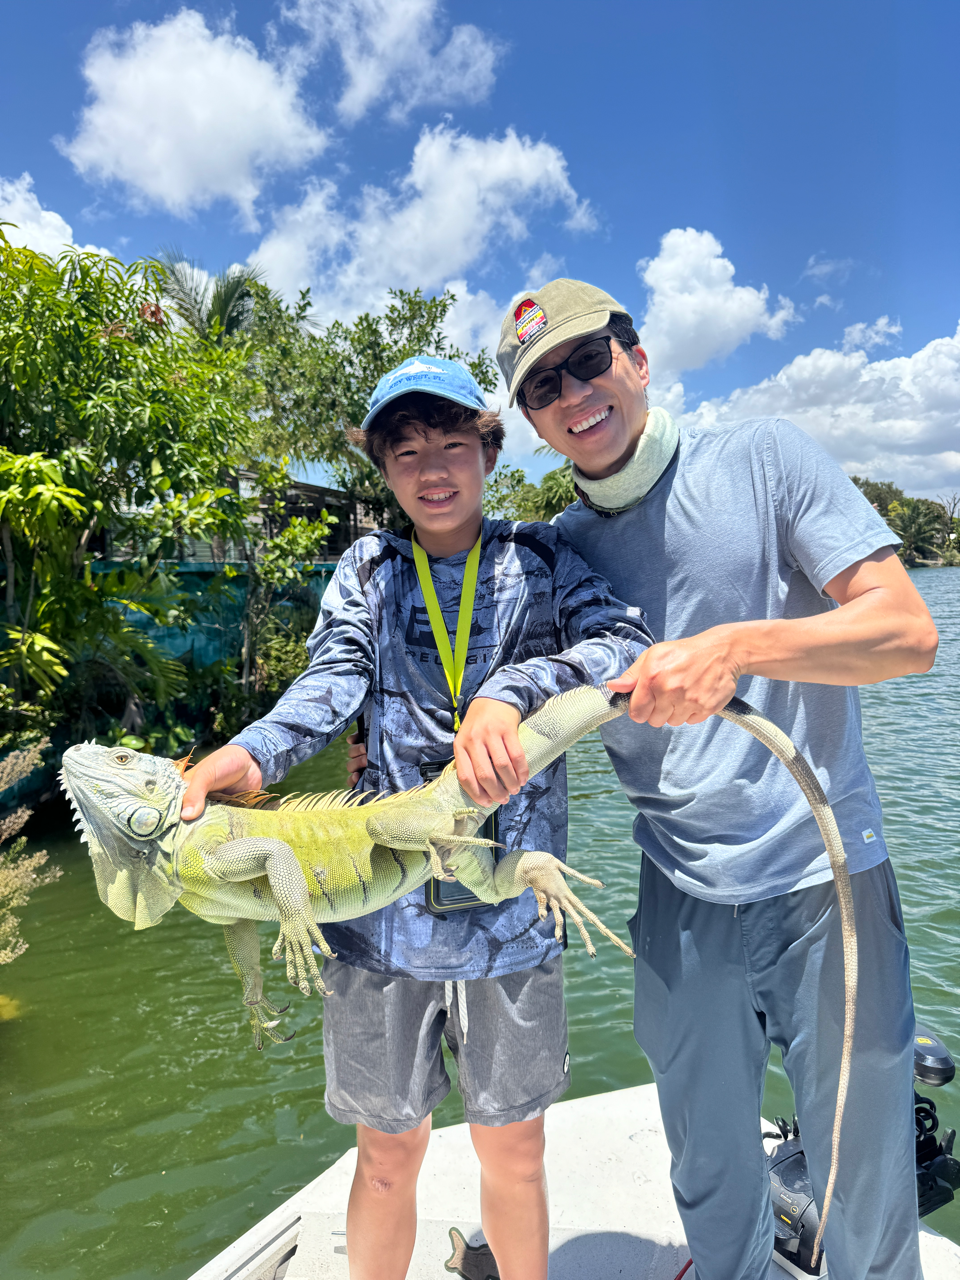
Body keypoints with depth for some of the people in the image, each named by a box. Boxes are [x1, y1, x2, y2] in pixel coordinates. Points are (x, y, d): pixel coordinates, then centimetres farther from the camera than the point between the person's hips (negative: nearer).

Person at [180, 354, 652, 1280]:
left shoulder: (540, 560, 3)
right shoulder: (367, 569, 7)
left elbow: (629, 644, -13)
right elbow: (335, 679, -10)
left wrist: (514, 691, -30)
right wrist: (254, 751, -30)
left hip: (513, 910, 0)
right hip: (384, 904, 1)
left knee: (514, 1152, 17)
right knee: (387, 1153, 16)